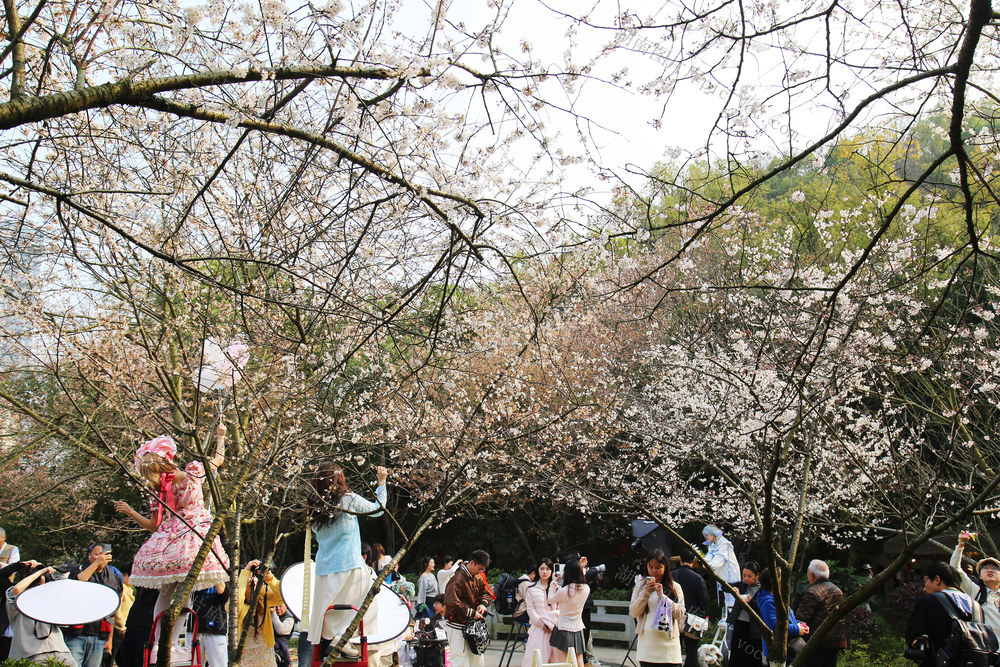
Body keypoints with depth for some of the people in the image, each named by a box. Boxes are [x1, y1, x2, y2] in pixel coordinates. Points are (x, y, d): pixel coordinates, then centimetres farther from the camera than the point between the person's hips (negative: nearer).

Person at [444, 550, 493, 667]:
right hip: (457, 628, -9)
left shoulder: (477, 578, 8)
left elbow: (485, 592, 20)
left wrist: (483, 603, -3)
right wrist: (471, 613, -25)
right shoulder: (457, 580, -21)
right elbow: (451, 604, -29)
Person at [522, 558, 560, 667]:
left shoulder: (557, 588, 10)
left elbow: (560, 608, 7)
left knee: (555, 656, -4)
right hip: (537, 627, -1)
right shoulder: (531, 589, 7)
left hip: (554, 627, 1)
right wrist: (541, 624, -9)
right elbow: (530, 609, 1)